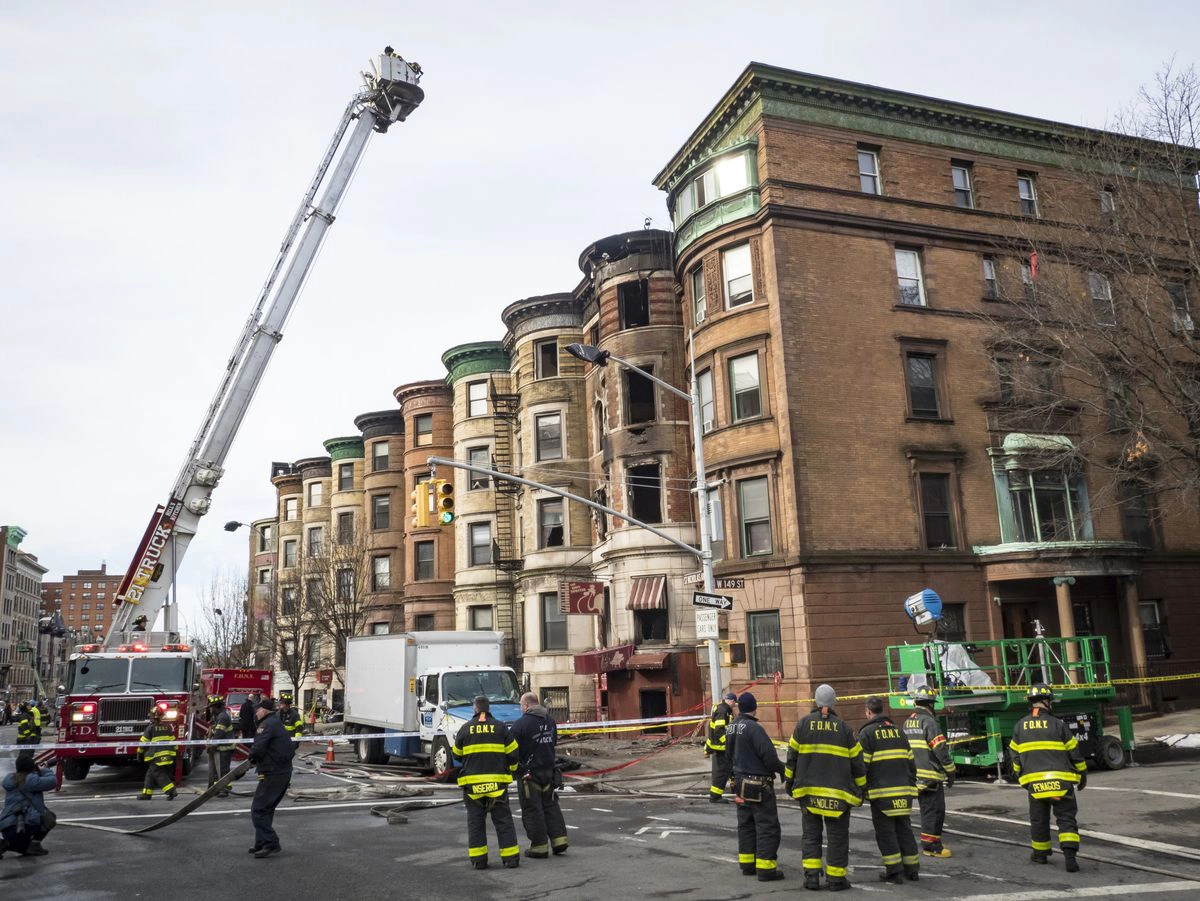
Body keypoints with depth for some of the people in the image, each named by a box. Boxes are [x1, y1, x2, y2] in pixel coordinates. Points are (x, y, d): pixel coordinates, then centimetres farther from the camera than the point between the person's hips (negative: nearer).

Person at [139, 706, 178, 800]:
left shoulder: (151, 728, -8)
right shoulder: (168, 727, 10)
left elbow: (144, 742, -2)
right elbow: (173, 741, 13)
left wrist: (140, 752, 13)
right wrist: (174, 752, 20)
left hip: (157, 757, -7)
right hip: (168, 756, 7)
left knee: (160, 775, -6)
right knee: (151, 774, 17)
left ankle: (171, 791, -17)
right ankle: (147, 794, 20)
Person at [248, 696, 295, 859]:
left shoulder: (267, 724, -12)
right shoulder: (278, 724, 19)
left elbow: (257, 749, -21)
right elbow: (291, 749, 24)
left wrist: (252, 757, 1)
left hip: (272, 774, -10)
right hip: (284, 771, 10)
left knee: (258, 810, -6)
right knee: (266, 810, 18)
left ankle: (271, 844, -10)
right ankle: (262, 844, 23)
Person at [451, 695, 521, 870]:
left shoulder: (465, 728, 1)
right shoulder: (500, 727, 0)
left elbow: (457, 754, 12)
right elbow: (513, 753, 2)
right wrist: (511, 770, 19)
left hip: (472, 782, 0)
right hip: (497, 781, 0)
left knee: (475, 821, 10)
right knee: (503, 820, 7)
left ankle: (478, 859, 9)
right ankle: (510, 857, 8)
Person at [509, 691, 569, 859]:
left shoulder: (520, 724, -16)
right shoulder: (551, 721, 7)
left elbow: (512, 750, -13)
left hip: (529, 772, -6)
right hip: (549, 769, 6)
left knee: (532, 810, 3)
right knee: (551, 806, 16)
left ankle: (539, 846, 6)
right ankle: (559, 841, 13)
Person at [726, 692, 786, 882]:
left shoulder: (731, 728, 6)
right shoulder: (753, 728, -21)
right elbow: (769, 756, -23)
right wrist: (782, 770, -7)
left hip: (740, 782, 8)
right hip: (759, 785, -8)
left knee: (746, 824, 16)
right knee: (767, 825, -1)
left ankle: (747, 864, 22)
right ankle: (765, 868, 0)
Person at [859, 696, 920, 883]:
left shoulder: (867, 732, -5)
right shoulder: (898, 730, 13)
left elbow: (862, 764, -11)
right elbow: (910, 761, 16)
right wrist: (911, 784, 22)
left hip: (881, 792, -6)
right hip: (903, 790, 6)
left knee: (885, 830, 2)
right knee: (904, 827, 14)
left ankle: (894, 871, 1)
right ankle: (912, 869, 18)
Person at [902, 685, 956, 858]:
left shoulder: (907, 722, 13)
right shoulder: (928, 721, -14)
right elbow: (940, 749, -16)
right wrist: (950, 772, -8)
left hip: (915, 775, 8)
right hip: (930, 776, -8)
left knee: (926, 810, 16)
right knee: (935, 810, -2)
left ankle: (930, 843, 22)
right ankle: (931, 846, 0)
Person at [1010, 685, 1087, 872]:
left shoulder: (1020, 727, 6)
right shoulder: (1057, 724, -4)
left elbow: (1016, 756, 10)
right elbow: (1074, 752, 2)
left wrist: (1020, 776, 22)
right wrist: (1082, 775, 15)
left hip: (1035, 782, 2)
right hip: (1060, 781, -2)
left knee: (1039, 819, 16)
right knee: (1066, 818, 3)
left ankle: (1040, 854, 27)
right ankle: (1070, 855, -11)